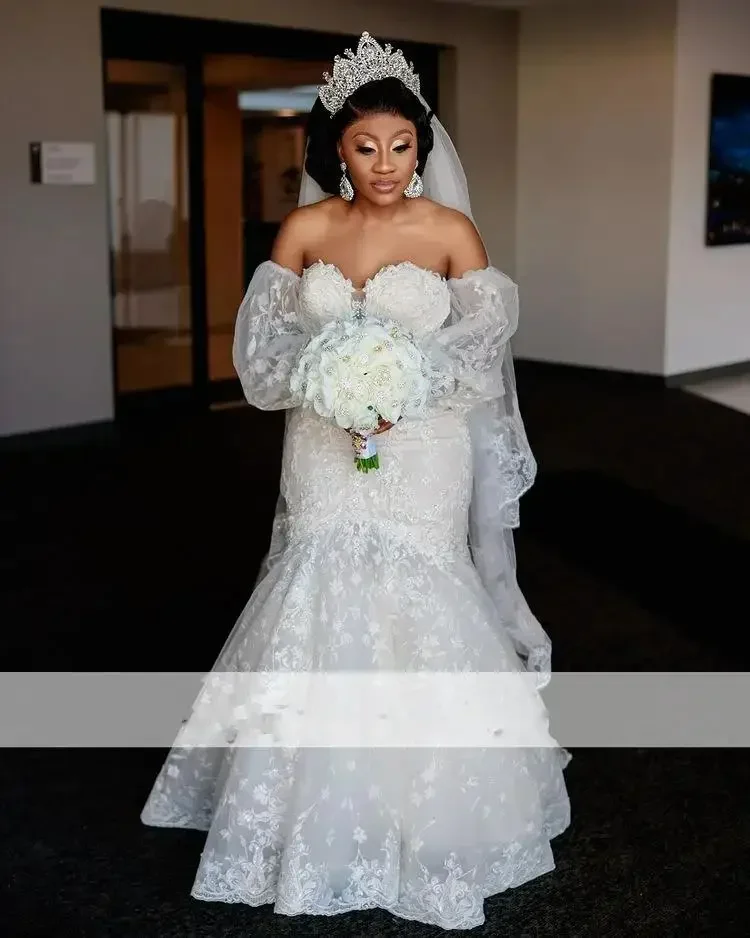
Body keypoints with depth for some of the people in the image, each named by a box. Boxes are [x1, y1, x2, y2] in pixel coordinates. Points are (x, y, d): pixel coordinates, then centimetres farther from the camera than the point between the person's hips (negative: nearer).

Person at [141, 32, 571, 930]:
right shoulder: (305, 229, 2)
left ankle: (425, 803, 19)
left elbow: (483, 349, -7)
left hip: (422, 456, -2)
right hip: (325, 451, 2)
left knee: (413, 608, 1)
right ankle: (322, 809, 23)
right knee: (320, 602, 5)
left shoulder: (452, 232, -4)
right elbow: (262, 342, 0)